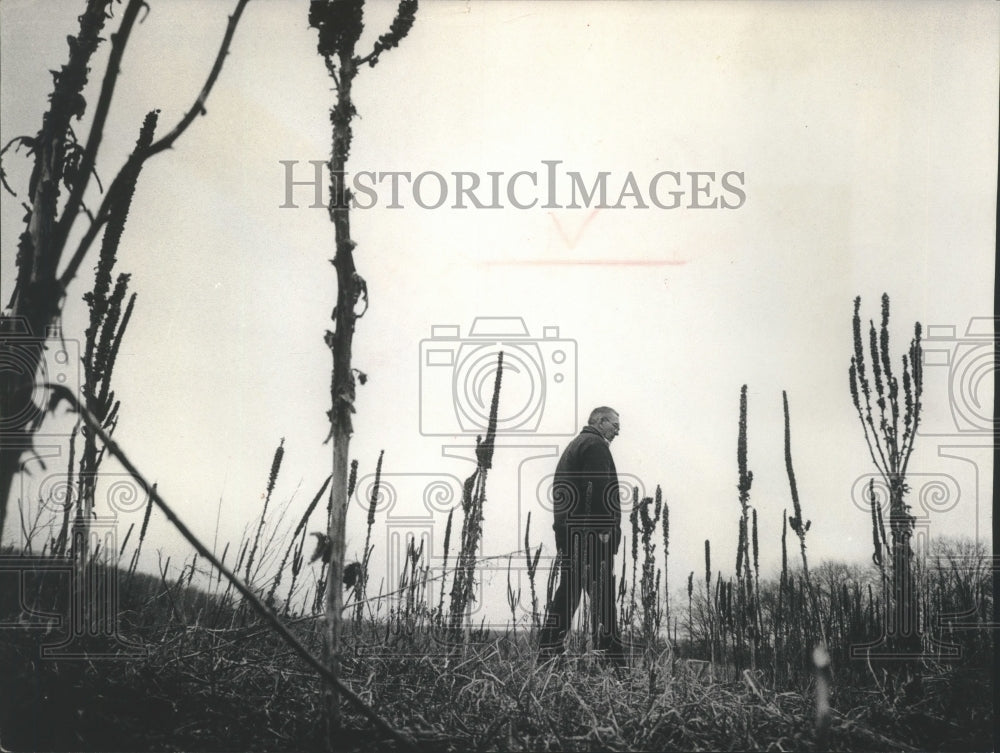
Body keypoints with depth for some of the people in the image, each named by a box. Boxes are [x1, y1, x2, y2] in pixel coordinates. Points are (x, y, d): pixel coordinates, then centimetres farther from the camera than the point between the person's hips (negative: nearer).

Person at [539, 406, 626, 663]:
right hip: (591, 533, -10)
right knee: (602, 591, -8)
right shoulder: (595, 445, -5)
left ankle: (549, 648, 8)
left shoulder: (573, 446, 26)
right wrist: (604, 529, -22)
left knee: (567, 590, 10)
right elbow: (599, 489, -18)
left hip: (567, 531, 10)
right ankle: (609, 650, -8)